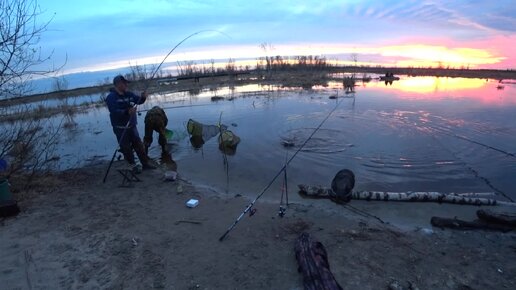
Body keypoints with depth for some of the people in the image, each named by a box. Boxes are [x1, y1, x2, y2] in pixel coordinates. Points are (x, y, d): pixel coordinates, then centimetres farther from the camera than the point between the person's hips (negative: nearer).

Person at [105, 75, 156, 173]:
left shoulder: (128, 94, 6)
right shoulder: (111, 97, -14)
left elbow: (139, 101, 13)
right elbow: (114, 112, -26)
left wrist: (143, 97, -10)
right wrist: (127, 112, -40)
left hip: (132, 126, 6)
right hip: (120, 128, -6)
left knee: (139, 145, 11)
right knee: (126, 148, 4)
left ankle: (146, 163, 21)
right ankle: (133, 166, 18)